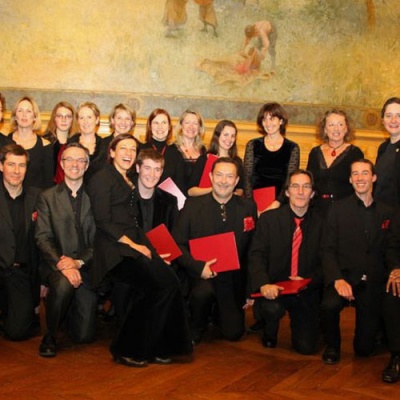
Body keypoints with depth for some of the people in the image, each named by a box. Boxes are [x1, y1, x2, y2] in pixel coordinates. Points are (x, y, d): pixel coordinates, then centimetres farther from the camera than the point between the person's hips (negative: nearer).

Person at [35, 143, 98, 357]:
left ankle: (67, 311, 33)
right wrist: (63, 265, -19)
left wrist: (79, 262, -15)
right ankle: (50, 335, -10)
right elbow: (43, 238, -4)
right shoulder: (47, 197, 6)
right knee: (64, 285, -37)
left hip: (85, 268, 1)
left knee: (84, 335, -4)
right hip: (56, 266, -1)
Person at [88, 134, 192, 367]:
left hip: (135, 245, 7)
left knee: (170, 283, -17)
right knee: (161, 284, -24)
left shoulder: (130, 181, 24)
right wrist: (132, 244, -15)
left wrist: (142, 244, 6)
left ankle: (158, 347, -6)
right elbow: (103, 222, -9)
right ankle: (129, 349, -12)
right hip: (115, 248, -7)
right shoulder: (102, 178, 0)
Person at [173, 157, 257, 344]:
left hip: (233, 279, 2)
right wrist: (198, 267, -21)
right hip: (201, 275, -2)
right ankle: (194, 330, -2)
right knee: (203, 292, -35)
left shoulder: (248, 207, 1)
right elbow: (178, 244, -5)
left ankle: (220, 310, 34)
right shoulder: (193, 205, -3)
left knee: (233, 332, -3)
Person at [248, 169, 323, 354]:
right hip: (274, 288, -1)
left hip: (306, 291, 1)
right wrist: (264, 284, -27)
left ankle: (297, 322, 29)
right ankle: (270, 334, 4)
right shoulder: (268, 218, -2)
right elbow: (256, 255, -10)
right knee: (272, 308, -34)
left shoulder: (320, 223, 1)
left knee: (306, 347, -8)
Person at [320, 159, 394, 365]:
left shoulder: (387, 212, 8)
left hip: (373, 284, 2)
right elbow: (327, 249, -4)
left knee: (364, 348, -1)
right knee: (329, 305, -35)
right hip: (344, 277, -1)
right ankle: (332, 345, -2)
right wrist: (337, 279, -20)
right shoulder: (339, 208, 2)